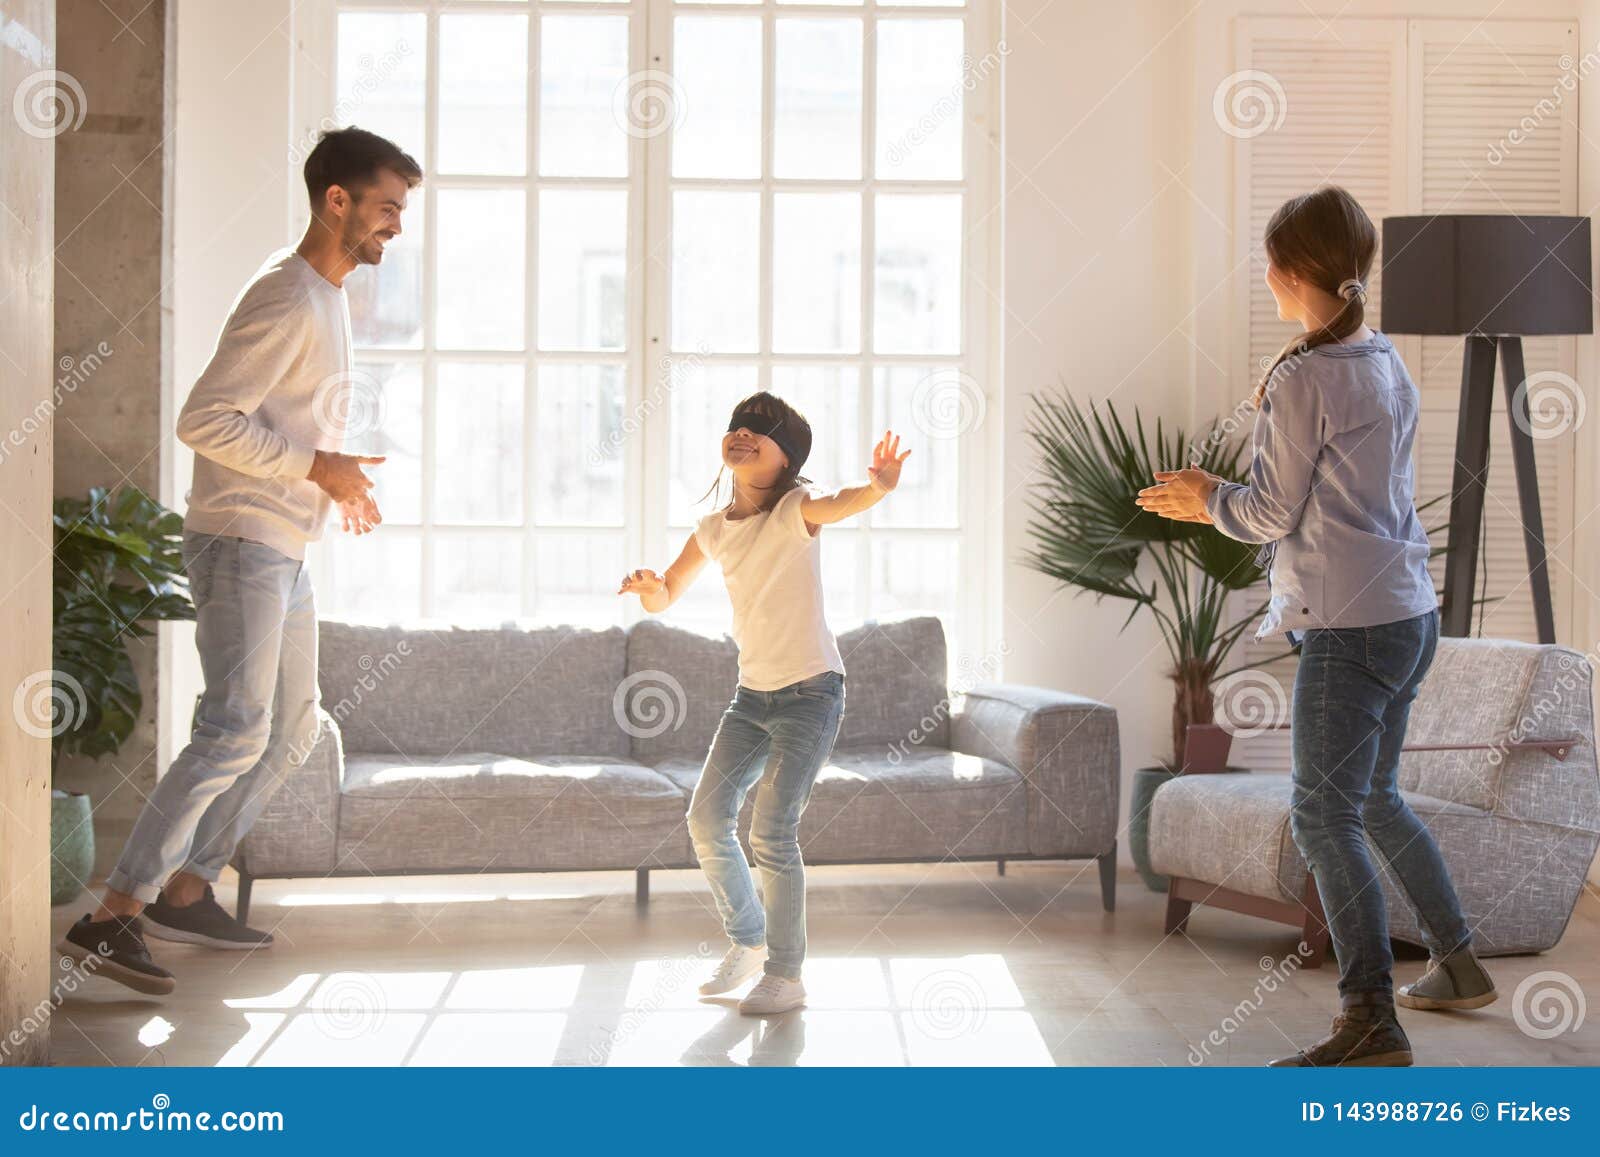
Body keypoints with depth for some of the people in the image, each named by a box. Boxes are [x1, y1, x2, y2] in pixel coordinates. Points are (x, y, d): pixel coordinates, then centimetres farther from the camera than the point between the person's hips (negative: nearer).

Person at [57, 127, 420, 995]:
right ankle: (113, 916, -18)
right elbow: (206, 420, -23)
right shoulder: (286, 300, -16)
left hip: (284, 552, 10)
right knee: (235, 730, -17)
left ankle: (185, 889, 19)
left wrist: (335, 481, 12)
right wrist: (316, 467, -20)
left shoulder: (326, 299, 16)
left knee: (290, 728, 14)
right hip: (241, 542, -10)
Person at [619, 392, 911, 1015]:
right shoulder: (713, 530, 4)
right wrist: (648, 586, -13)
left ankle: (786, 976, 3)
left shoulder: (795, 510, -15)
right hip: (752, 693, 7)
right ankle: (749, 943, 28)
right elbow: (664, 598, 13)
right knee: (707, 817, 7)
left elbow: (838, 504, -38)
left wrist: (877, 486, -62)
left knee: (772, 833, -11)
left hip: (810, 691, -7)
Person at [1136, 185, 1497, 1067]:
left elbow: (1272, 514, -10)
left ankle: (1370, 1020, -10)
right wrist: (1217, 500, 21)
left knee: (1325, 815, -7)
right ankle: (1458, 967, 32)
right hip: (1410, 611, 9)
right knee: (1375, 799, 22)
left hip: (1350, 625, -9)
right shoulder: (1387, 366, 11)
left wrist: (1209, 497, 8)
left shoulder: (1303, 379, -15)